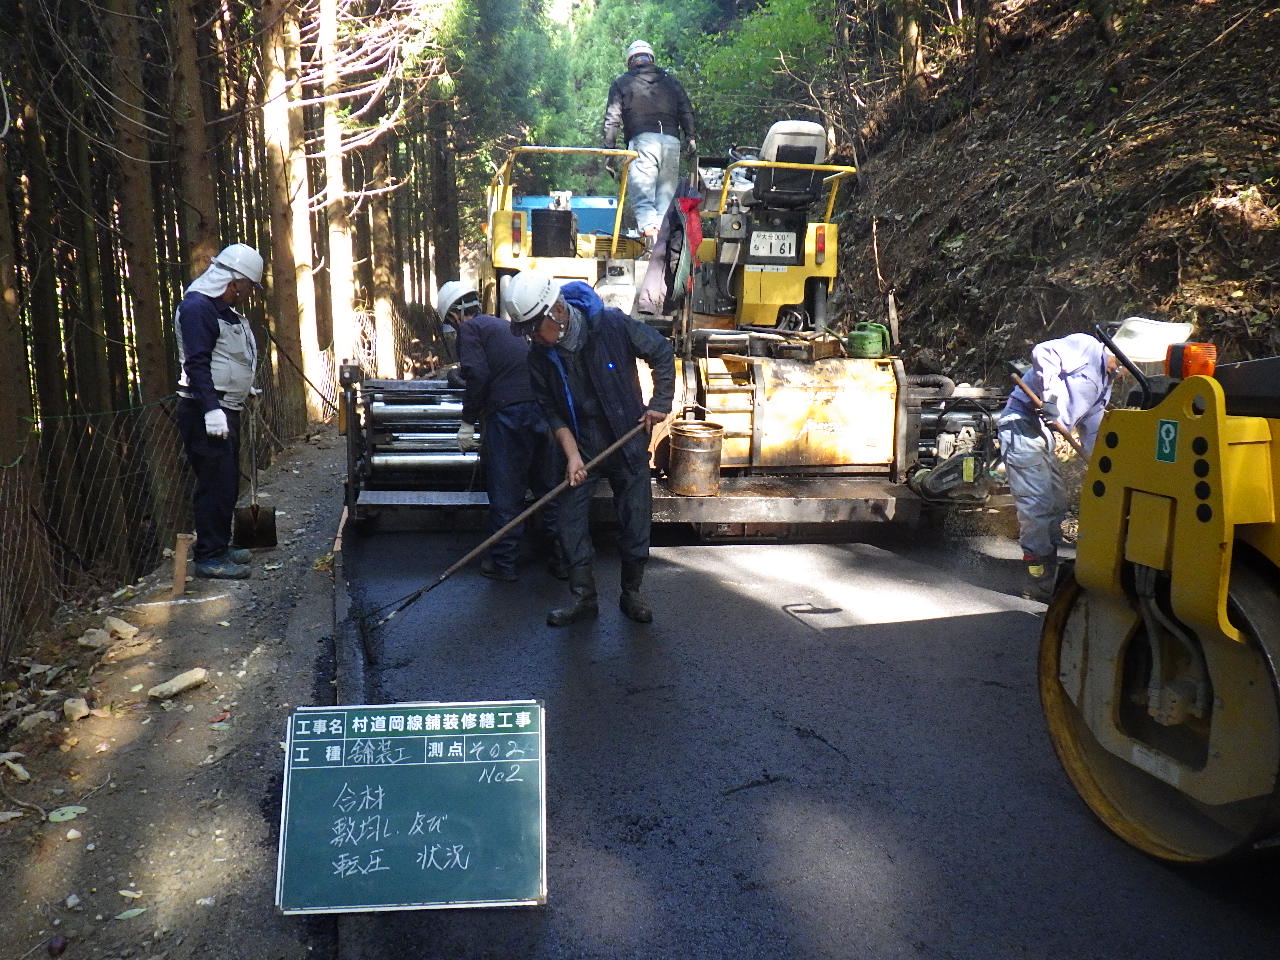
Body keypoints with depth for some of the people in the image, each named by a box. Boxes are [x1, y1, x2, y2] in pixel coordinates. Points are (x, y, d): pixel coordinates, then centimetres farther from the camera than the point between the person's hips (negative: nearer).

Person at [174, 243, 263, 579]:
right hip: (205, 412, -11)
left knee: (227, 482, 16)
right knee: (215, 483, -8)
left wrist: (245, 389, 36)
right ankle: (209, 556, -3)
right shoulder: (197, 307, -15)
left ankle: (220, 545, 26)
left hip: (225, 409, 11)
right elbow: (197, 363, -23)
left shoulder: (225, 309, 17)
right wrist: (211, 410, -28)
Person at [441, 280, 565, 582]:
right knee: (548, 487, 14)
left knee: (505, 493, 4)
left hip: (509, 413, -7)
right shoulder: (504, 325, 26)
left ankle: (503, 563, 15)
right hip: (543, 409, 7)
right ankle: (562, 557, 20)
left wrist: (468, 421, -5)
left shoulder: (469, 328, 3)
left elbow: (477, 374, -12)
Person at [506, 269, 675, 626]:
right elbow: (552, 411, -5)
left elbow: (662, 353, -5)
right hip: (580, 446, 2)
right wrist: (572, 455, -16)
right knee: (571, 519, 0)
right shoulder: (540, 356, -10)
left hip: (628, 441, -2)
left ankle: (631, 593, 22)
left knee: (635, 519, 4)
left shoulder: (612, 326, -19)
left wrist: (660, 403, -9)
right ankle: (583, 597, 14)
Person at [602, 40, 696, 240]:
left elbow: (612, 118, 8)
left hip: (642, 139, -3)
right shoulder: (670, 81, 24)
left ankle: (649, 228, -30)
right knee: (667, 190, 7)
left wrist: (609, 148, 8)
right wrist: (690, 137, 15)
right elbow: (686, 112, 16)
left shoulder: (622, 83, 15)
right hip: (671, 140, 3)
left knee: (641, 192, -9)